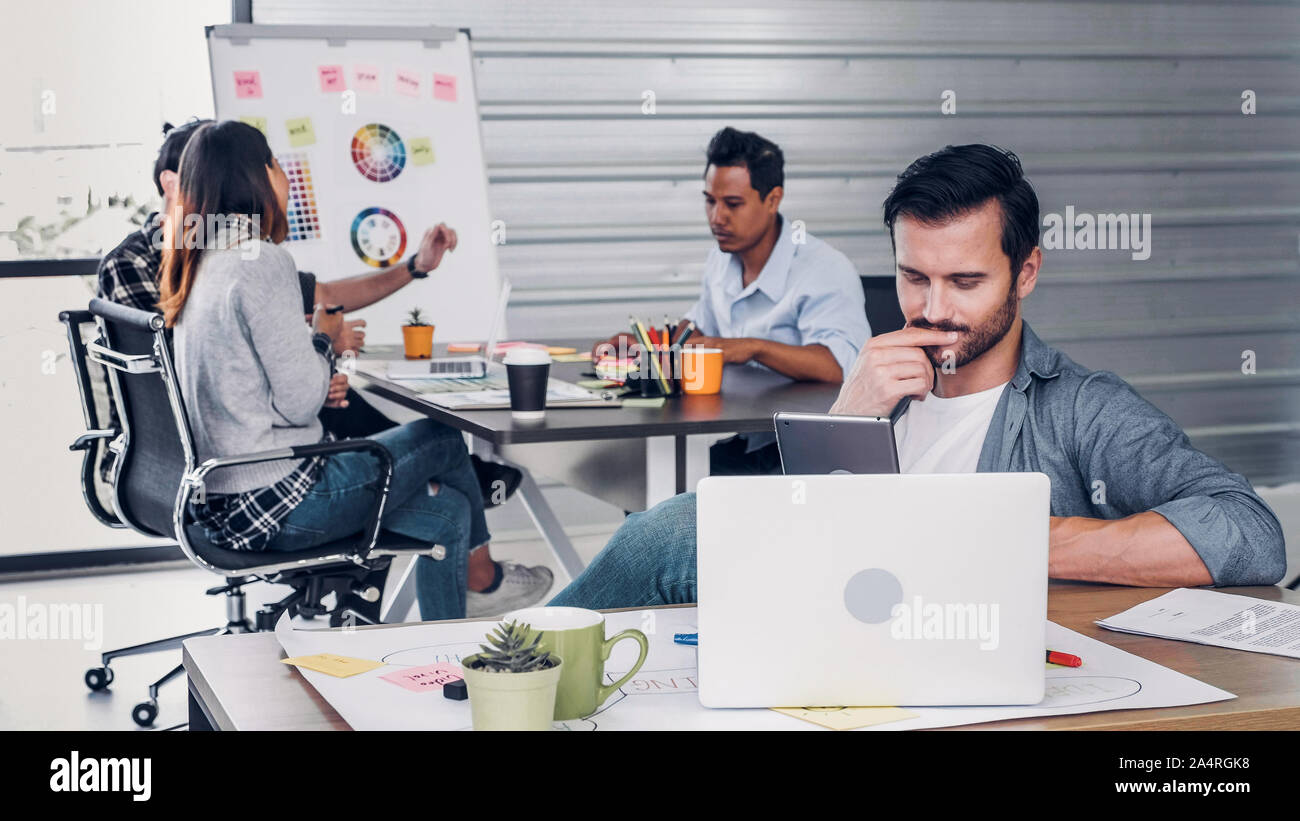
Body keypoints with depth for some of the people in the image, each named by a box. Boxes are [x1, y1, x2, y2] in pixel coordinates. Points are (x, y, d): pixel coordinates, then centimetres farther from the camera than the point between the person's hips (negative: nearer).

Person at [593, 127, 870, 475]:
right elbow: (700, 328, 31)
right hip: (736, 443, 8)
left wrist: (754, 348, -35)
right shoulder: (723, 258, 11)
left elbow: (841, 366, -31)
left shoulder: (826, 270, -15)